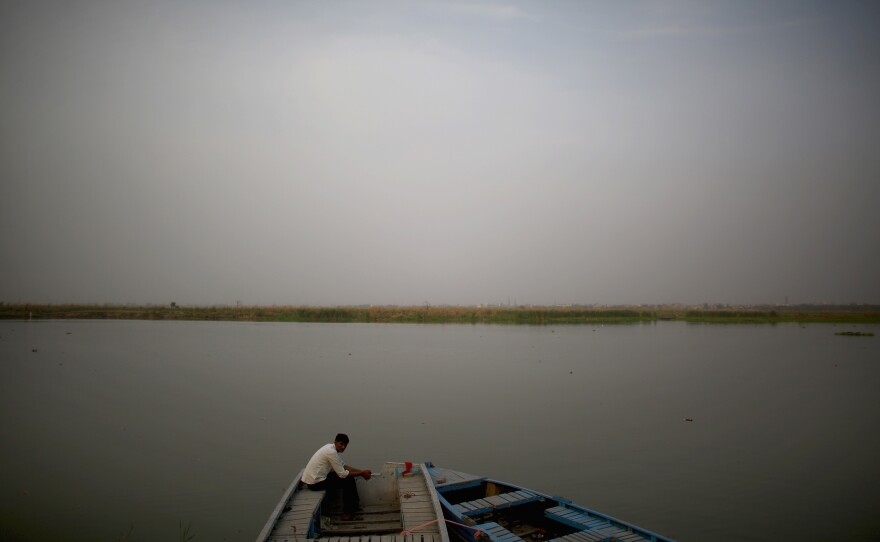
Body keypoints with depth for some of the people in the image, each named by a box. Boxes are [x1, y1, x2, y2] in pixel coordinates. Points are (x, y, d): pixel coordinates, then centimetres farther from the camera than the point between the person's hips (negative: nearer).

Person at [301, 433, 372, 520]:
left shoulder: (332, 448, 5)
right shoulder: (331, 452, -24)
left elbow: (343, 466, 11)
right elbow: (342, 474, -22)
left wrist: (361, 471, 2)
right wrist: (361, 473, -14)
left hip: (314, 477, 9)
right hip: (315, 482, -9)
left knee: (349, 476, 10)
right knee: (348, 481, -7)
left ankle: (354, 505, 20)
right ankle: (347, 512, 2)